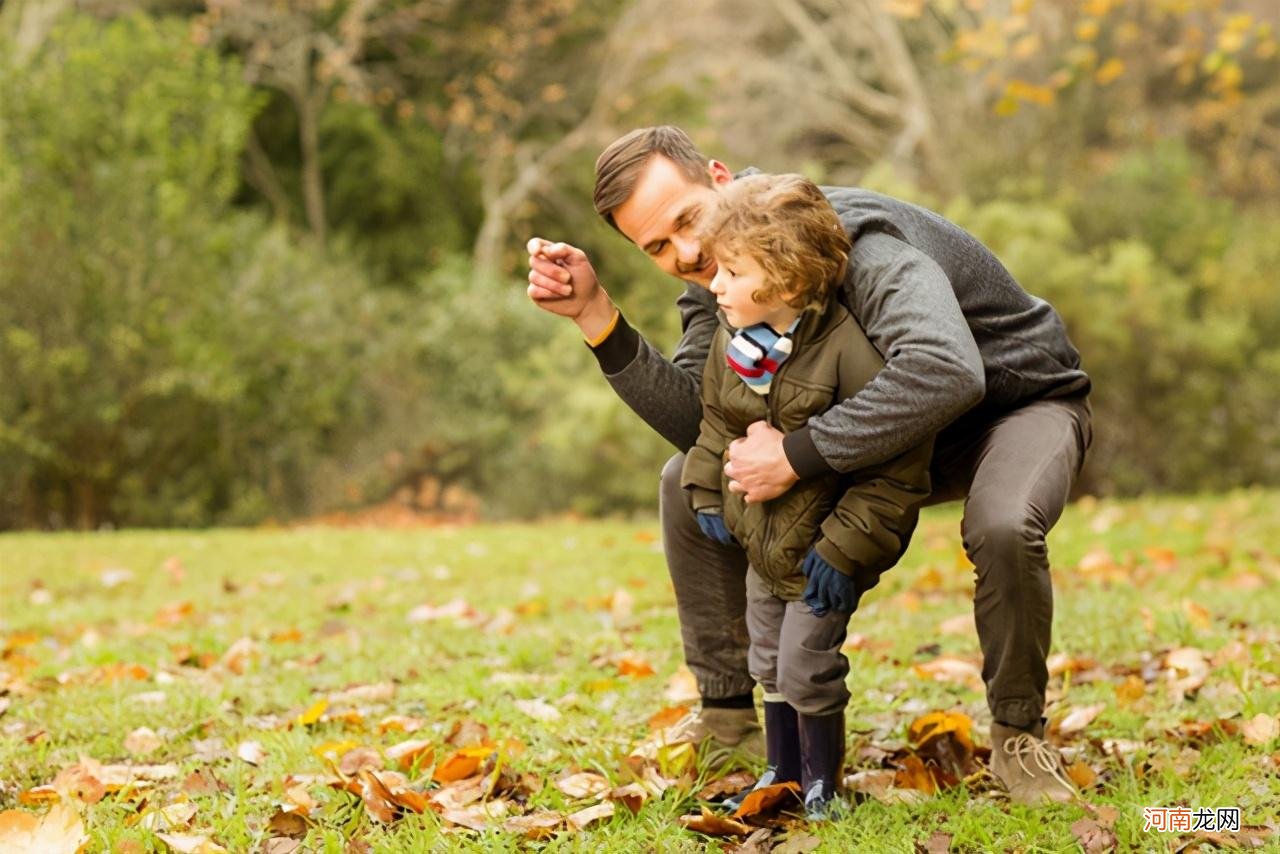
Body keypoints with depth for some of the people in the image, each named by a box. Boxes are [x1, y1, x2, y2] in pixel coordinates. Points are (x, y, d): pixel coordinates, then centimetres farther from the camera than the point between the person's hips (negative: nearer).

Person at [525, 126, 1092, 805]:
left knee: (1002, 529, -40)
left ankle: (1017, 736, -13)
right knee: (688, 482, -4)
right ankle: (726, 712, 6)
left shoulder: (857, 242, -35)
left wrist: (795, 457, -48)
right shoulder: (719, 279, -9)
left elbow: (946, 372, -52)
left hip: (1024, 400, -7)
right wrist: (594, 314, -28)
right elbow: (697, 420, -19)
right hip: (889, 432, 7)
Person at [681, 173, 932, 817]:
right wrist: (709, 495, 7)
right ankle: (781, 775, 35)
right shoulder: (730, 341, -5)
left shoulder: (848, 351, -27)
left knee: (807, 668, -2)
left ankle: (821, 784, 18)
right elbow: (715, 420, 15)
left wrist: (845, 547, -24)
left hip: (820, 552, -7)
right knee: (769, 665, 18)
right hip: (761, 541, 7)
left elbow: (899, 458, -25)